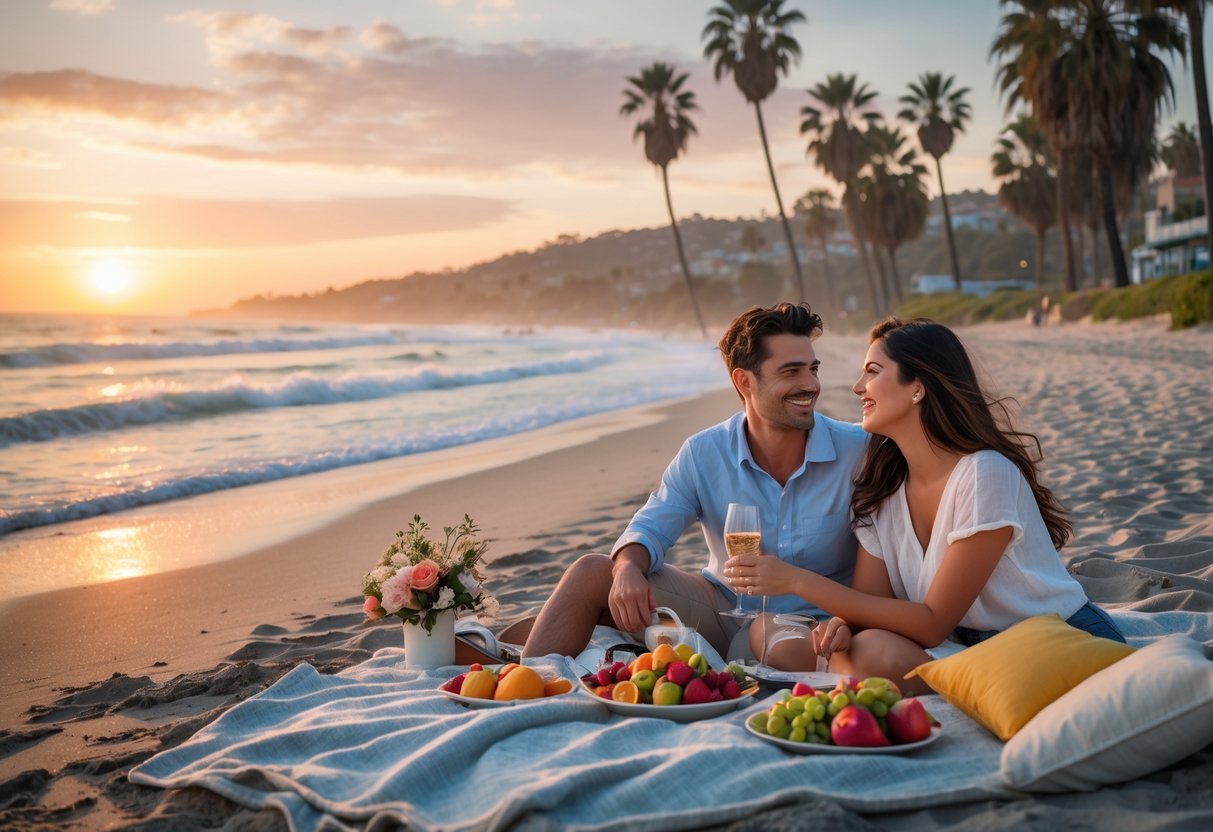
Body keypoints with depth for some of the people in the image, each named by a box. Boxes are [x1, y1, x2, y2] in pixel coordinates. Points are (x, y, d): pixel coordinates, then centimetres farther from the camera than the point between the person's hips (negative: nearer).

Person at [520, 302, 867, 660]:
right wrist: (629, 569, -29)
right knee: (590, 573, -10)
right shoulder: (704, 453, -4)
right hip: (723, 612, 3)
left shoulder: (858, 451, -12)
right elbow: (650, 528, -4)